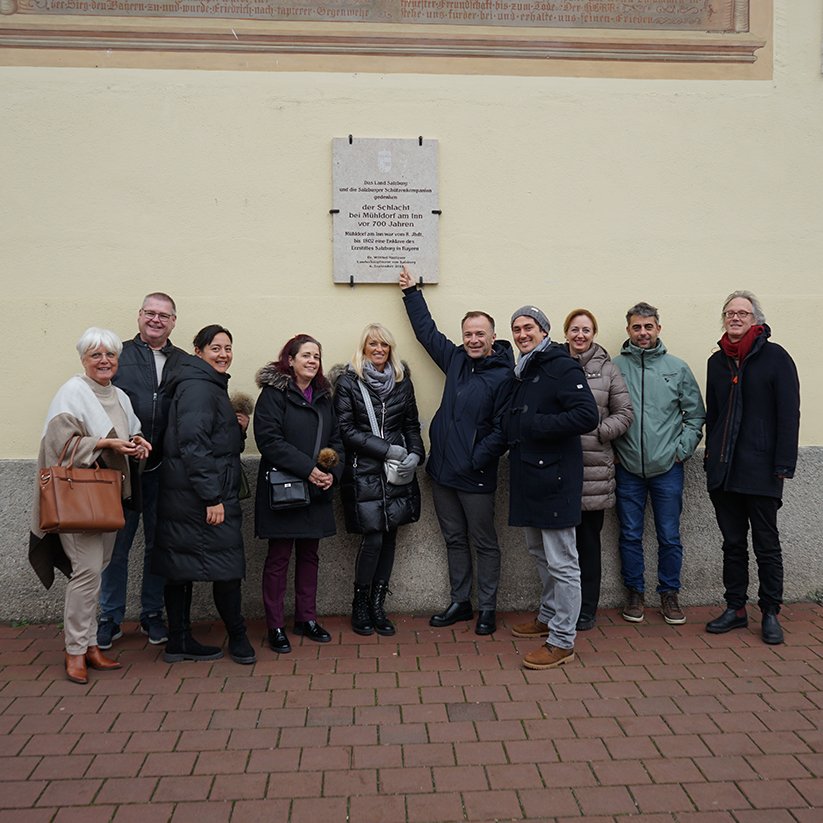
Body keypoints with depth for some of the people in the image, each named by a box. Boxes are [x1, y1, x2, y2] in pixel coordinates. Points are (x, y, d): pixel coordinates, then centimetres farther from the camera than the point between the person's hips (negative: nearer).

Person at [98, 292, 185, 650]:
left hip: (165, 469, 2)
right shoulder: (118, 356, 1)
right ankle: (111, 617, 20)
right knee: (116, 545, 6)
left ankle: (152, 614, 26)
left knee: (159, 544, 12)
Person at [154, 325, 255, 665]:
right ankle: (238, 638, 14)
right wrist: (212, 497, -23)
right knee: (226, 565, 0)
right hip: (200, 495, -10)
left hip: (182, 496, 10)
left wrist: (239, 428, 3)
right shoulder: (199, 387, -13)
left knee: (181, 567, 12)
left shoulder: (211, 387, 19)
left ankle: (179, 642, 20)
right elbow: (193, 444, -22)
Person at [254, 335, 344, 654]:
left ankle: (307, 618, 26)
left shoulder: (323, 396, 13)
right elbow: (268, 439, -17)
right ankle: (275, 626, 12)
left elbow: (336, 439, 13)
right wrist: (308, 468, -21)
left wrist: (332, 472, -6)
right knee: (278, 557, 2)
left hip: (316, 492, 6)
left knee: (309, 555, 14)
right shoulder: (273, 393, -8)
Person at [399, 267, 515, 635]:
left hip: (475, 477, -6)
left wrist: (477, 460, -18)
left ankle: (487, 608, 20)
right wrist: (412, 292, 26)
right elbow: (427, 331, 21)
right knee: (454, 540, 16)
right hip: (442, 470, 7)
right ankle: (460, 602, 28)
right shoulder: (456, 359, 6)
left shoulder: (503, 375, -12)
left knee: (484, 543, 8)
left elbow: (503, 428, -15)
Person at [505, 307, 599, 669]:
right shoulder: (523, 371, 16)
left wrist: (536, 425, -20)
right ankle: (549, 616, 38)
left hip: (554, 476, -10)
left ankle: (562, 641, 6)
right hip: (529, 476, 10)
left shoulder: (562, 367, -12)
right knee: (540, 552, 21)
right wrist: (513, 430, 4)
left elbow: (587, 416, -22)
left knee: (561, 562, -2)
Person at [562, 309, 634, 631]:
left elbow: (625, 413, 5)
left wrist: (598, 431, -9)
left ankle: (587, 608, 19)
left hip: (594, 467, 0)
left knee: (588, 539, 7)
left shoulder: (606, 369, 6)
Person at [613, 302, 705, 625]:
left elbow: (696, 414, 6)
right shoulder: (614, 367, -1)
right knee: (630, 536, 9)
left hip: (667, 468, 0)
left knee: (670, 537, 8)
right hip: (627, 469, 0)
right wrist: (611, 449, -3)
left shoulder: (677, 368, 2)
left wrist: (682, 449, -3)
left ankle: (669, 593, 24)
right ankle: (635, 594, 24)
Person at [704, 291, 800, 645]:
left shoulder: (775, 357, -4)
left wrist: (784, 465, -13)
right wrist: (711, 456, 10)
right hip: (723, 469, 5)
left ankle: (770, 613, 17)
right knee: (732, 543, 12)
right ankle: (735, 608, 22)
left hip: (761, 470, -5)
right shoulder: (718, 361, 11)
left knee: (766, 545, 5)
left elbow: (788, 413, -8)